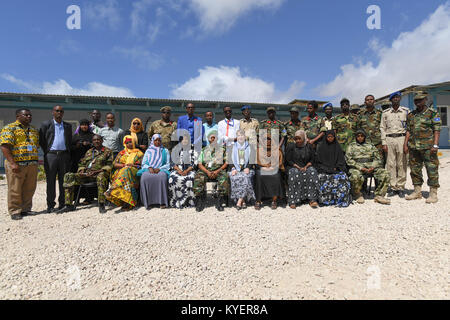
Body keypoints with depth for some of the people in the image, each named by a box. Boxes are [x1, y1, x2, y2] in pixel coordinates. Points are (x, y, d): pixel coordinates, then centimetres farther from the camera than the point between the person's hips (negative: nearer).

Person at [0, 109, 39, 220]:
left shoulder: (34, 130, 17)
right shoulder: (9, 128, -2)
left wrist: (35, 161, 12)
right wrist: (13, 163, -19)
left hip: (32, 165, 5)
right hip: (16, 165, -5)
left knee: (29, 189, 9)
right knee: (15, 189, 1)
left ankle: (26, 209, 22)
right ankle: (15, 212, 11)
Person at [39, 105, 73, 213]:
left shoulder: (68, 126, 14)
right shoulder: (46, 124, 6)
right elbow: (41, 140, 7)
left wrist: (68, 152, 8)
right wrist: (46, 152, 1)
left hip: (64, 155, 2)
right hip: (51, 155, -2)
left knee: (64, 180, 4)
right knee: (50, 181, 1)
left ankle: (63, 203, 12)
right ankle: (50, 205, 8)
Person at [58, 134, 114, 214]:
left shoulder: (108, 151, 10)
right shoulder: (89, 151, 26)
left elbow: (109, 165, -2)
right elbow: (82, 164, 25)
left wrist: (97, 171, -15)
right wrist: (81, 171, 1)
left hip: (99, 173, -5)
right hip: (86, 174, 5)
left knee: (101, 176, -40)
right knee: (68, 176, -15)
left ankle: (101, 205, -39)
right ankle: (69, 205, -13)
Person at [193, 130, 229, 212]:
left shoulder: (222, 149, 15)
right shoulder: (204, 150, 17)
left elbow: (226, 163, 6)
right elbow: (200, 164, 8)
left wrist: (217, 171, -10)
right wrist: (207, 172, -11)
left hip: (219, 169, -1)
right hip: (205, 169, 1)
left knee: (224, 178, -33)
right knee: (198, 178, -29)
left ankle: (219, 203, -24)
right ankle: (199, 202, -21)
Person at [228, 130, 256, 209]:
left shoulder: (249, 147, 13)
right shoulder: (233, 147, 15)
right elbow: (231, 159, 10)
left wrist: (248, 168, -9)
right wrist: (233, 169, -7)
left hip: (246, 168, 0)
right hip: (235, 168, 1)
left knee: (245, 178, -32)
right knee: (235, 178, -31)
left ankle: (239, 201, -28)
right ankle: (243, 201, -25)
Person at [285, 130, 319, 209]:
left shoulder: (309, 147, 9)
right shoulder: (291, 147, 1)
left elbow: (312, 159, 8)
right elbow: (288, 160, -4)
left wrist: (306, 167, -11)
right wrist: (298, 167, -16)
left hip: (306, 166, 2)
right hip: (293, 167, -2)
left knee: (312, 172, -29)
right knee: (294, 174, -35)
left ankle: (312, 199, -27)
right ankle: (293, 200, -33)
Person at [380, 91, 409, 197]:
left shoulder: (406, 111, 8)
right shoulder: (385, 113, 10)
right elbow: (382, 128, 7)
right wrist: (384, 143, -1)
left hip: (401, 138, -1)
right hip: (389, 139, 1)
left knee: (401, 164, 0)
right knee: (390, 164, 0)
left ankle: (401, 187, 8)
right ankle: (393, 187, 8)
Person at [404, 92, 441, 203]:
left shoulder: (433, 113, 1)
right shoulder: (411, 115, 15)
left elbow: (437, 130, -6)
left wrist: (435, 145, -15)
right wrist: (405, 144, 7)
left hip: (428, 147, -5)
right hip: (413, 147, 5)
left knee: (432, 169, -3)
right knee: (415, 169, 9)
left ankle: (433, 193, 5)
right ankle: (417, 192, 18)